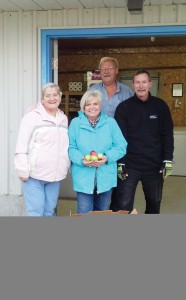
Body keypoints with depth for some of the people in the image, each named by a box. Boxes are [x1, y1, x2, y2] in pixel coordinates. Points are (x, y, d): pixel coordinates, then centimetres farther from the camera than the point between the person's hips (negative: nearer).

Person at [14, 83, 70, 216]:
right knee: (35, 212, -2)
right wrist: (23, 171, -12)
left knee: (50, 211, 14)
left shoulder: (64, 119, 11)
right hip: (34, 175, -5)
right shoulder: (32, 117, -7)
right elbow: (22, 146, -9)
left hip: (55, 175, 5)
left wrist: (66, 167, 12)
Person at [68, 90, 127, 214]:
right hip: (83, 179, -2)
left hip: (105, 178, 2)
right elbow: (70, 148, -3)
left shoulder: (110, 122, 3)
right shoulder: (75, 123, 0)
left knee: (103, 213, 18)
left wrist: (107, 157, -17)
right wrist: (81, 159, -21)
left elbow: (121, 146, 0)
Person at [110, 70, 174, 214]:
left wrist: (168, 160, -2)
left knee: (154, 203, 16)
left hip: (155, 165, 3)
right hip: (130, 165, -2)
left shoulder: (160, 106, 2)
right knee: (123, 205, -4)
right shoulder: (123, 107, -3)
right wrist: (120, 163, -11)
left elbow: (167, 135, 3)